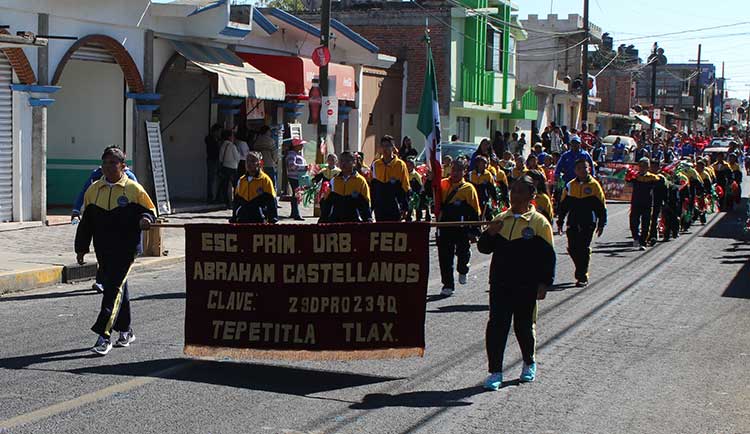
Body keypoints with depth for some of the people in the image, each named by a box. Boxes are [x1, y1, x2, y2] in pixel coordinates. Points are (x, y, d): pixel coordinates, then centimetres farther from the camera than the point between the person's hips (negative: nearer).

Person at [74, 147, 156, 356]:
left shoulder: (134, 189, -3)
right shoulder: (93, 190, 9)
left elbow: (150, 210, 5)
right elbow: (86, 222, 15)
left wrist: (145, 219, -19)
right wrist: (81, 248, 13)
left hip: (126, 248, -5)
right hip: (103, 250, 5)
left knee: (115, 288, -12)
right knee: (115, 287, 15)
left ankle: (104, 336, -15)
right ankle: (125, 331, 30)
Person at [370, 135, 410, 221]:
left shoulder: (400, 165, -4)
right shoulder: (375, 165, 7)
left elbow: (405, 188, -3)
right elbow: (372, 187, 13)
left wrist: (405, 209, -7)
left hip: (395, 210, -4)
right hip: (379, 210, 4)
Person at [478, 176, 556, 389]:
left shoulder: (539, 223, -3)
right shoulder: (500, 219, 10)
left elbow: (548, 256, -4)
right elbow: (484, 248, 11)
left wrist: (544, 283, -10)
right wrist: (490, 234, -10)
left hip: (526, 286, -3)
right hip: (500, 284, 3)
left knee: (524, 326, 10)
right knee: (496, 326, -4)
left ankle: (529, 364, 34)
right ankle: (495, 372, 1)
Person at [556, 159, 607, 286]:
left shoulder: (594, 185, 0)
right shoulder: (570, 186, 8)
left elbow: (601, 206, 3)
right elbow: (563, 205, 15)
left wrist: (601, 224, 0)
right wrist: (560, 222, 13)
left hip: (588, 223, -3)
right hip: (573, 223, 3)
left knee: (584, 249, -5)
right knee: (572, 249, 2)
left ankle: (583, 277, 3)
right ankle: (581, 270, 26)